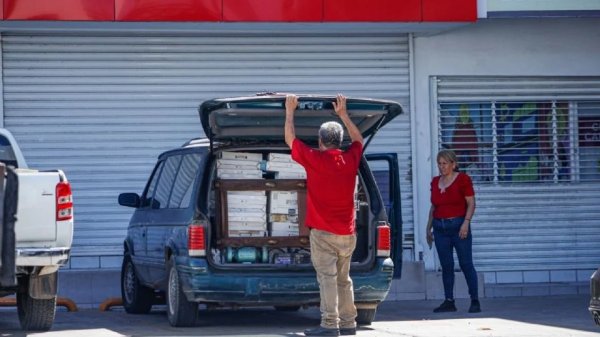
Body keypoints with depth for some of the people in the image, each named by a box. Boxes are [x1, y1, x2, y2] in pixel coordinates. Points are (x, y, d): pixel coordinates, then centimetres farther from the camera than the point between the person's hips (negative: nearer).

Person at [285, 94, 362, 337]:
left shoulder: (315, 159, -8)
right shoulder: (350, 160, 4)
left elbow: (290, 139, 5)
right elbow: (358, 140, 27)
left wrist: (290, 111, 16)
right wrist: (343, 114, 31)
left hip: (323, 232, -5)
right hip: (347, 232, 5)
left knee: (327, 278, -9)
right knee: (343, 279, 13)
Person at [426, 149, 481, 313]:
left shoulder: (463, 179, -3)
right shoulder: (435, 182, 13)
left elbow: (471, 203, -6)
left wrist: (466, 222, -17)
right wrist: (429, 228, 17)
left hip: (458, 226, -5)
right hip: (440, 228, 5)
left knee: (466, 264, -6)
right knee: (446, 266, 4)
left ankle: (475, 301, -3)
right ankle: (449, 301, 7)